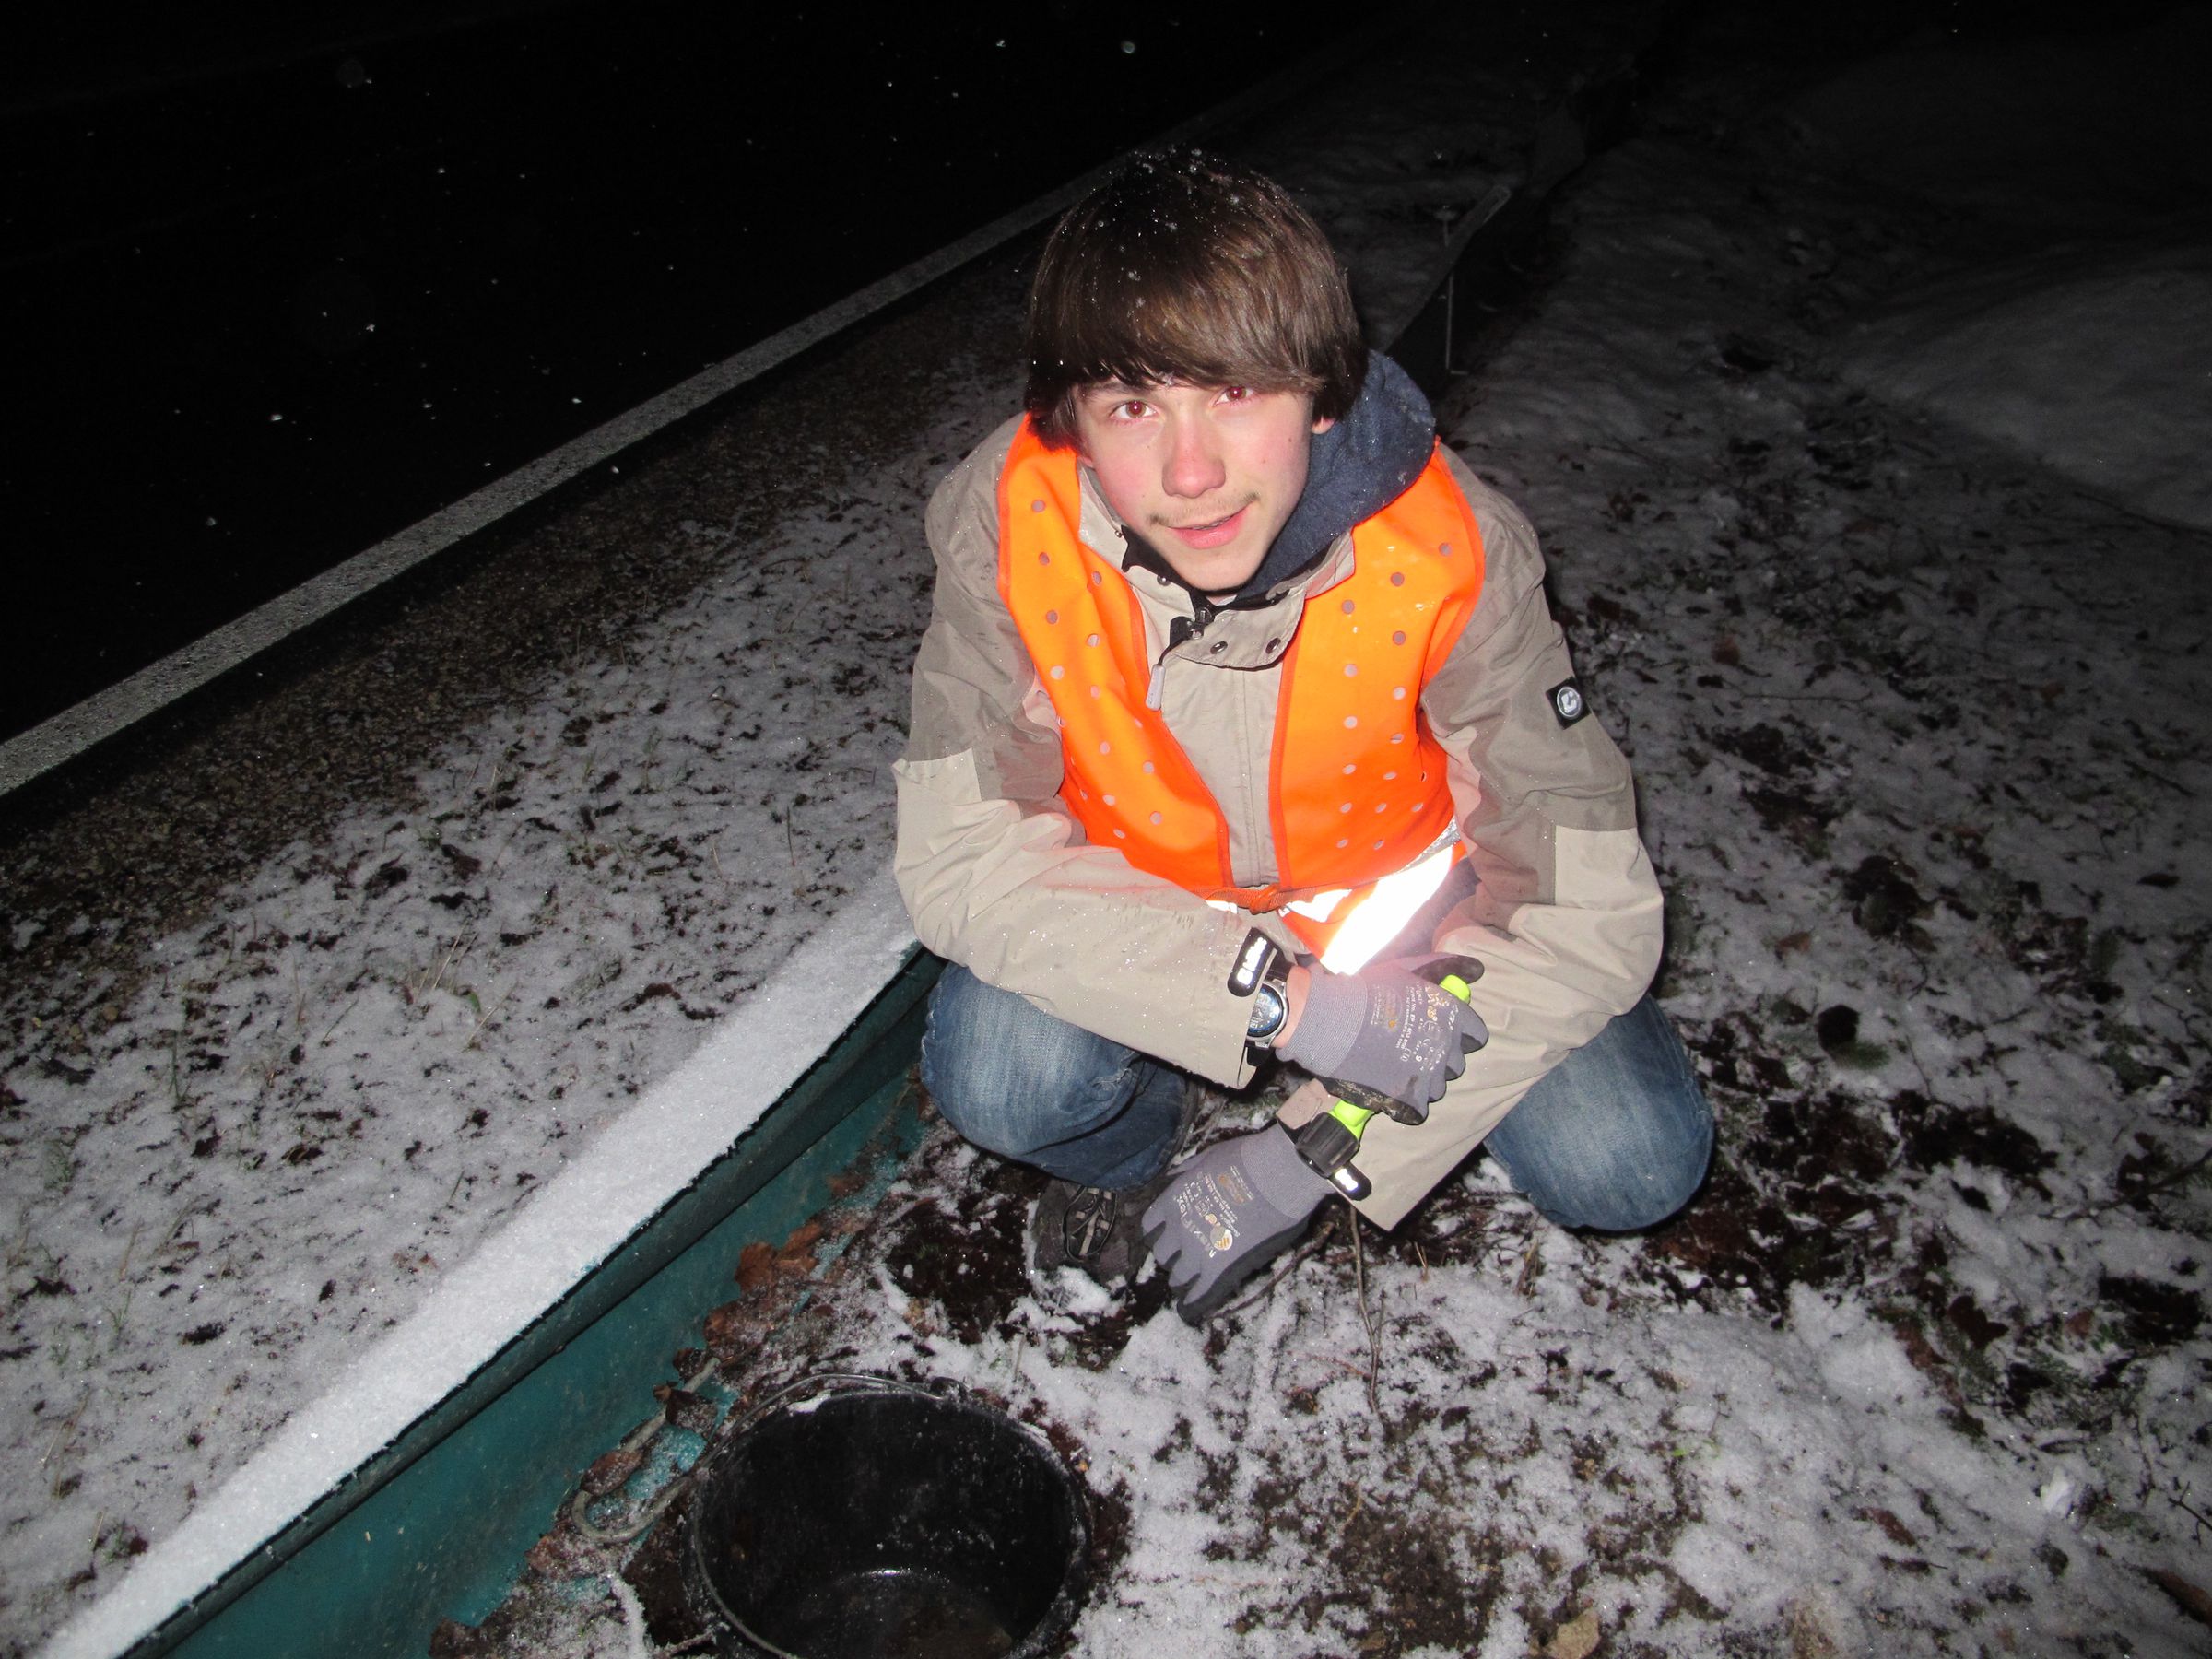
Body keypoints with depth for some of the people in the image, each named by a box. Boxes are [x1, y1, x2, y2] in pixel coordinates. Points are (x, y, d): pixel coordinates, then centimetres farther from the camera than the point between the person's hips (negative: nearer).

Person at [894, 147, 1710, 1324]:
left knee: (1631, 1163, -19)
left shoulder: (1448, 548, -28)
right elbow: (964, 857, -26)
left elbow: (1589, 910, -24)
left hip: (1397, 881, 0)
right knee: (999, 1077, -29)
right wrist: (1293, 1008, -36)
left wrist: (1309, 1157, -26)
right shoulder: (1010, 520, -27)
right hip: (1144, 903, 0)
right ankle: (1132, 1140, 10)